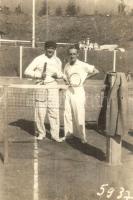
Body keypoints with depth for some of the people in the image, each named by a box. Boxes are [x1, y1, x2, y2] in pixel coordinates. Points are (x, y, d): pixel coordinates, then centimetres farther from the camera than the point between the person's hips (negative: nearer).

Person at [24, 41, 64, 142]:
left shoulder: (58, 61, 10)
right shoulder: (38, 59, -1)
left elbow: (60, 74, 21)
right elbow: (27, 71, -3)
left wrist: (57, 75, -3)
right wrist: (39, 75, -17)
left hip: (53, 87, 2)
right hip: (41, 87, -2)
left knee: (54, 111, -3)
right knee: (40, 111, 2)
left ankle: (55, 134, 4)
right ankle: (41, 133, 18)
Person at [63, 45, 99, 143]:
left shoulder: (83, 65, -8)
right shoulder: (67, 66, 7)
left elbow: (96, 71, -4)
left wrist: (85, 77, -6)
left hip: (78, 91, -5)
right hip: (69, 91, 5)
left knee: (79, 115, -2)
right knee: (67, 114, 8)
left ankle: (83, 136, 10)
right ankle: (68, 133, 22)